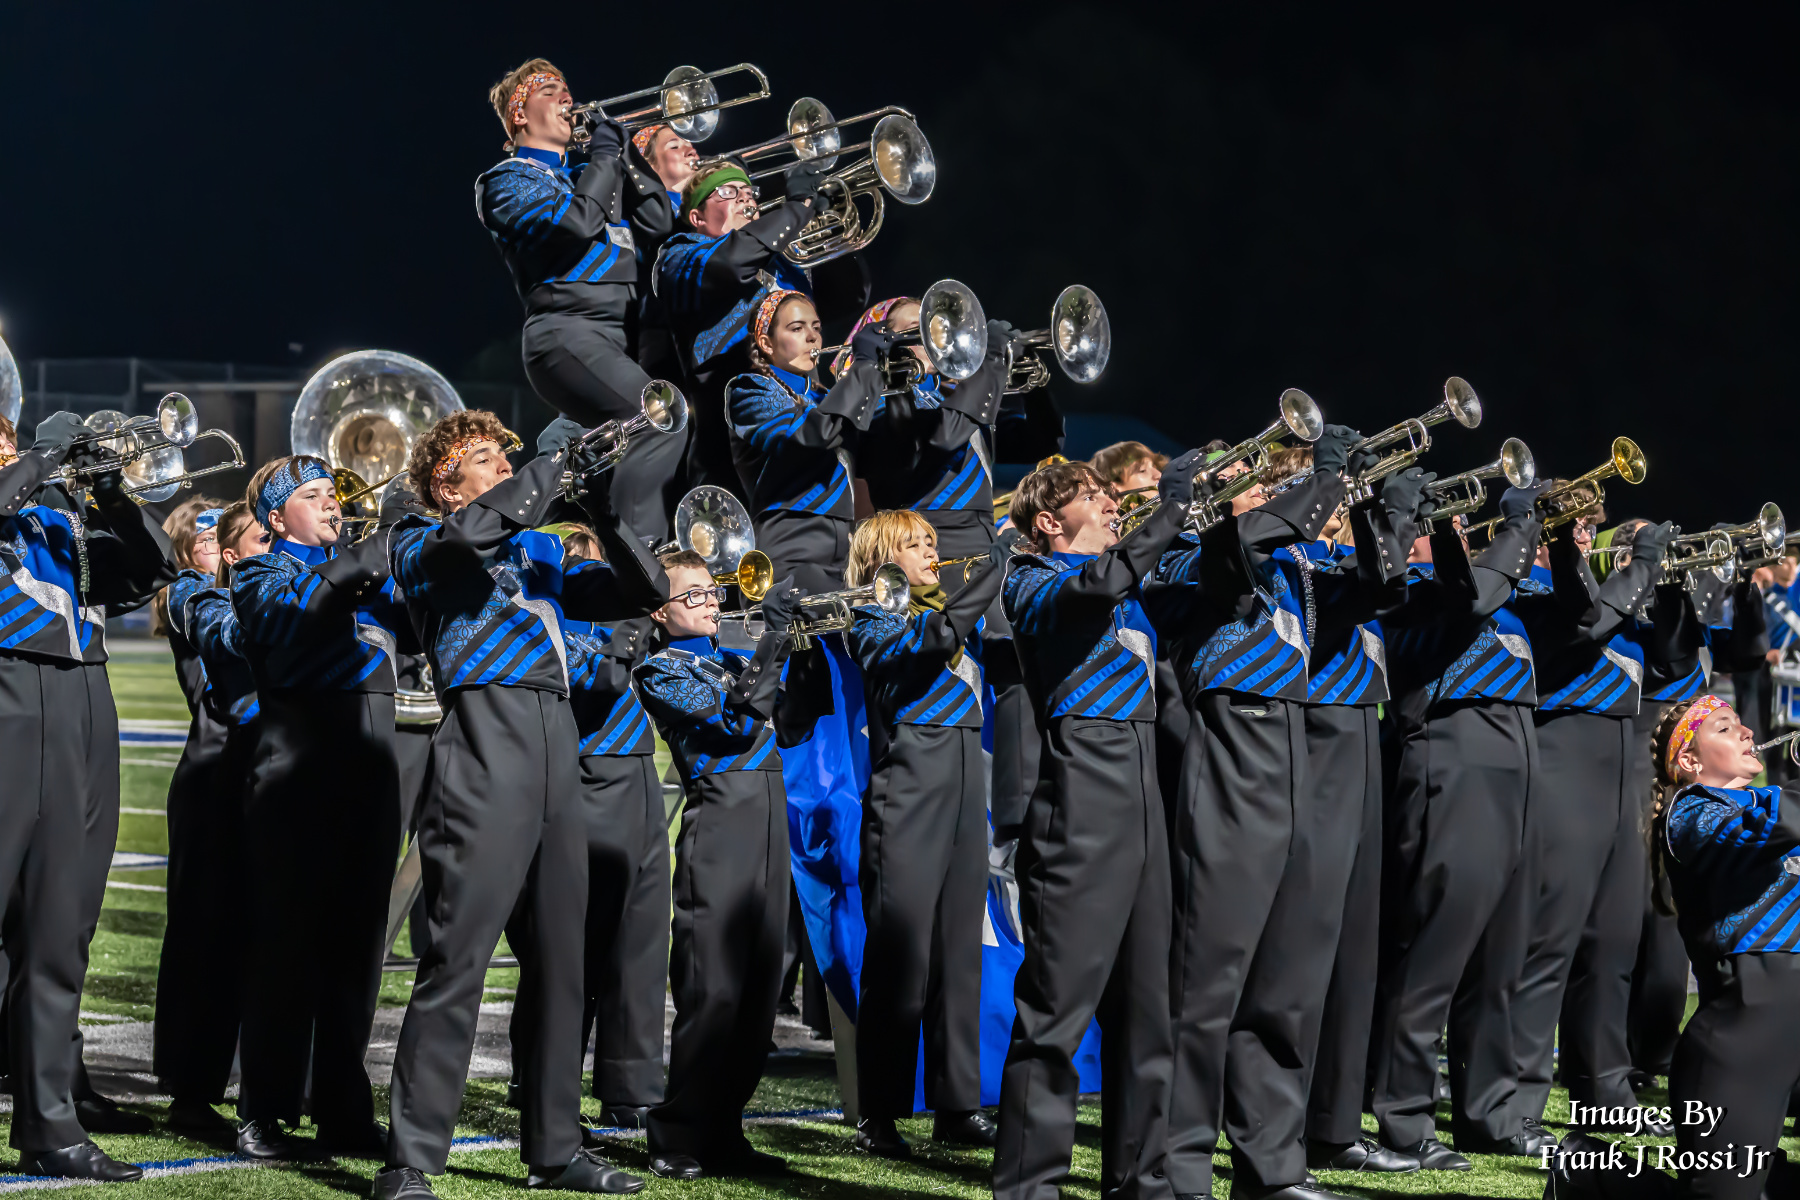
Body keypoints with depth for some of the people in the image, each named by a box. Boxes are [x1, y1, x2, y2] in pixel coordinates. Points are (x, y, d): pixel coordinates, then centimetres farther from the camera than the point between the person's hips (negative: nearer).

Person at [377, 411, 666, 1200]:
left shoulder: (541, 553, 25)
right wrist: (552, 465, -7)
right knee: (458, 959, -12)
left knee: (560, 961, 9)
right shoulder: (423, 546, 6)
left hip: (555, 753, 7)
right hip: (485, 749, -7)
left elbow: (643, 592, 20)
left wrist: (602, 512, 5)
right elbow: (474, 530, -17)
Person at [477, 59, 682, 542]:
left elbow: (657, 221, 15)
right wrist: (603, 155, -1)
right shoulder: (508, 180, 5)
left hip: (625, 334, 8)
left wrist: (620, 158, 9)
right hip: (567, 333, -8)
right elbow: (576, 220, -14)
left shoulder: (586, 175, 28)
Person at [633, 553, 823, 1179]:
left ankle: (722, 1132, 13)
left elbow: (788, 727, 18)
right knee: (712, 991, -10)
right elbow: (733, 713, -14)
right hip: (719, 819, -7)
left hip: (768, 821, 7)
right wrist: (777, 631, -15)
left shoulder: (733, 661, 22)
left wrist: (809, 656, 6)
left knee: (757, 992, 7)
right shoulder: (660, 671, 0)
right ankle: (678, 1140, -5)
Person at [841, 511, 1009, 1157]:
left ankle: (957, 1104, 12)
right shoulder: (873, 620, -1)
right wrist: (1000, 557, -20)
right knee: (899, 953, -7)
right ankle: (878, 1115, -4)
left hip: (965, 779, 7)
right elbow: (932, 638, -20)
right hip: (908, 786, -7)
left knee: (959, 950, 8)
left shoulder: (948, 608, 20)